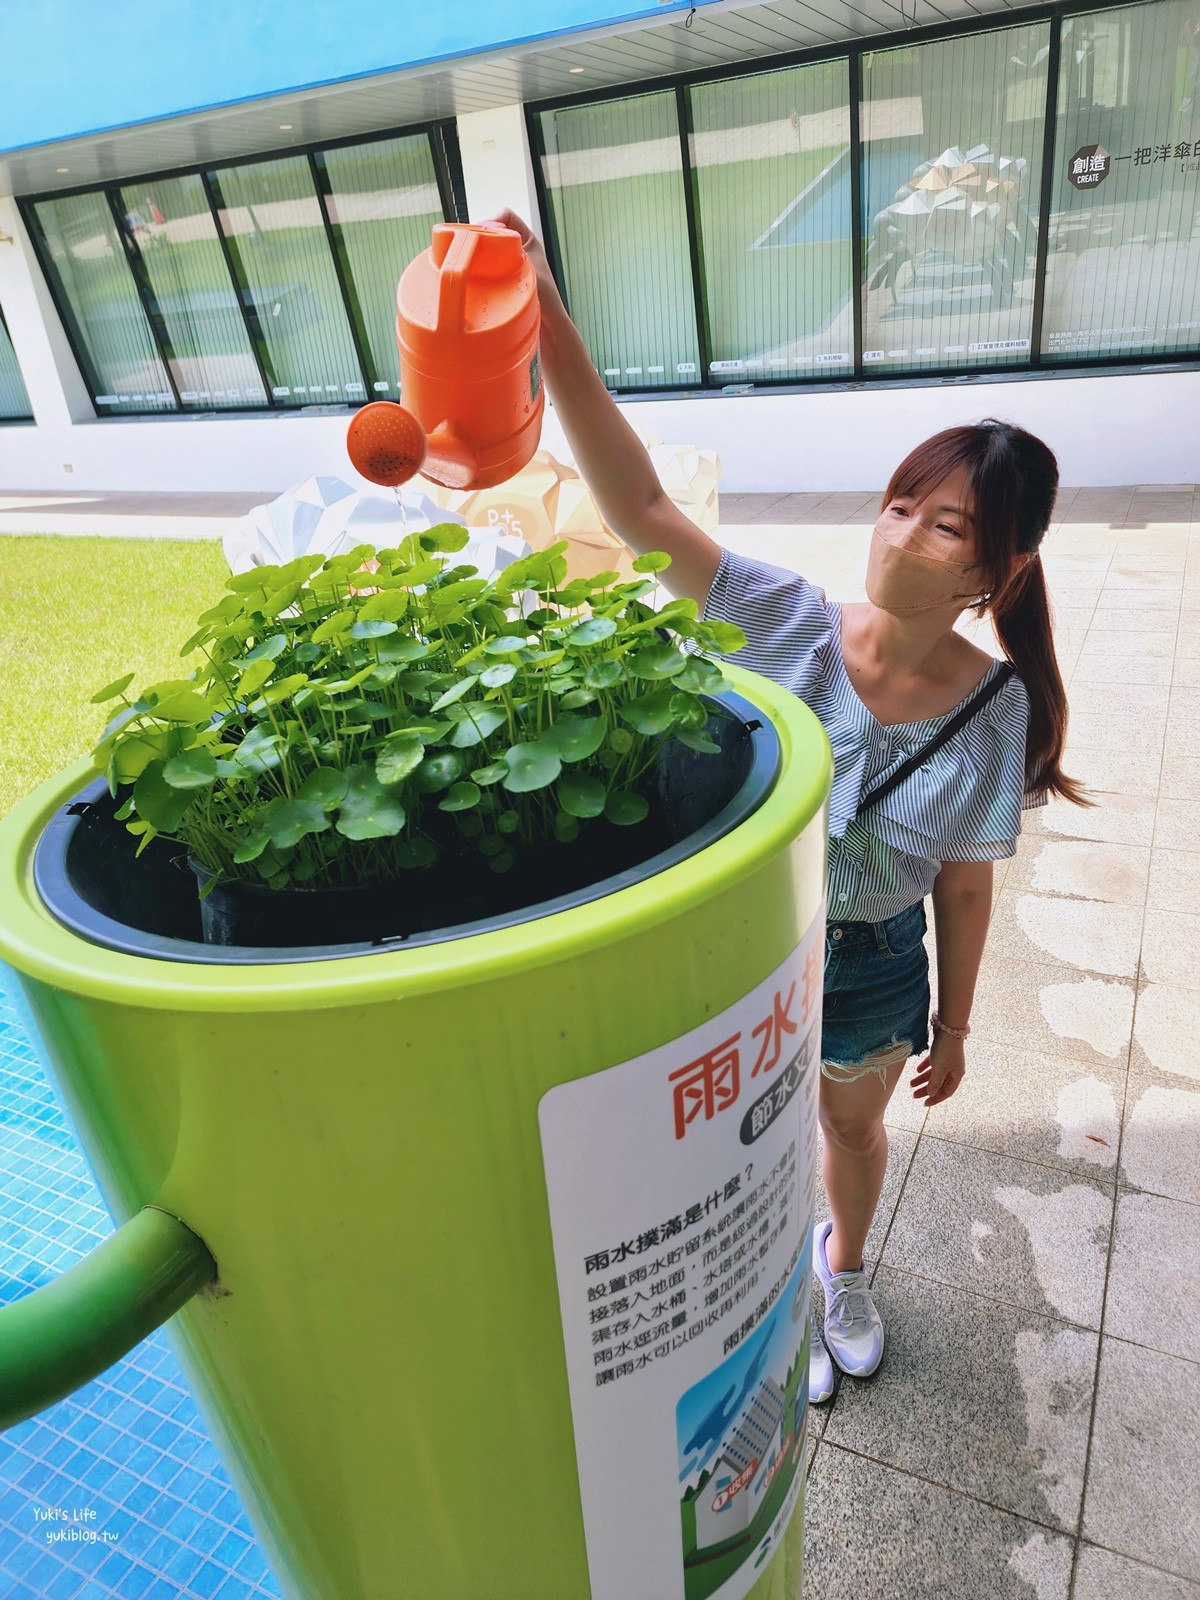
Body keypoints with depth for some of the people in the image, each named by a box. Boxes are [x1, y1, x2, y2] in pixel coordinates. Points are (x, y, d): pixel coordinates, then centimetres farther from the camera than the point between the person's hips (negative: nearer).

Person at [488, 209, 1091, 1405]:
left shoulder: (995, 710, -20)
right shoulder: (788, 625, -24)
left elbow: (964, 886, -8)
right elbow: (638, 507, -34)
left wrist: (954, 1023, 3)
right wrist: (551, 331, -45)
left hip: (877, 970, 1)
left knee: (853, 1128, 30)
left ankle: (844, 1268, 66)